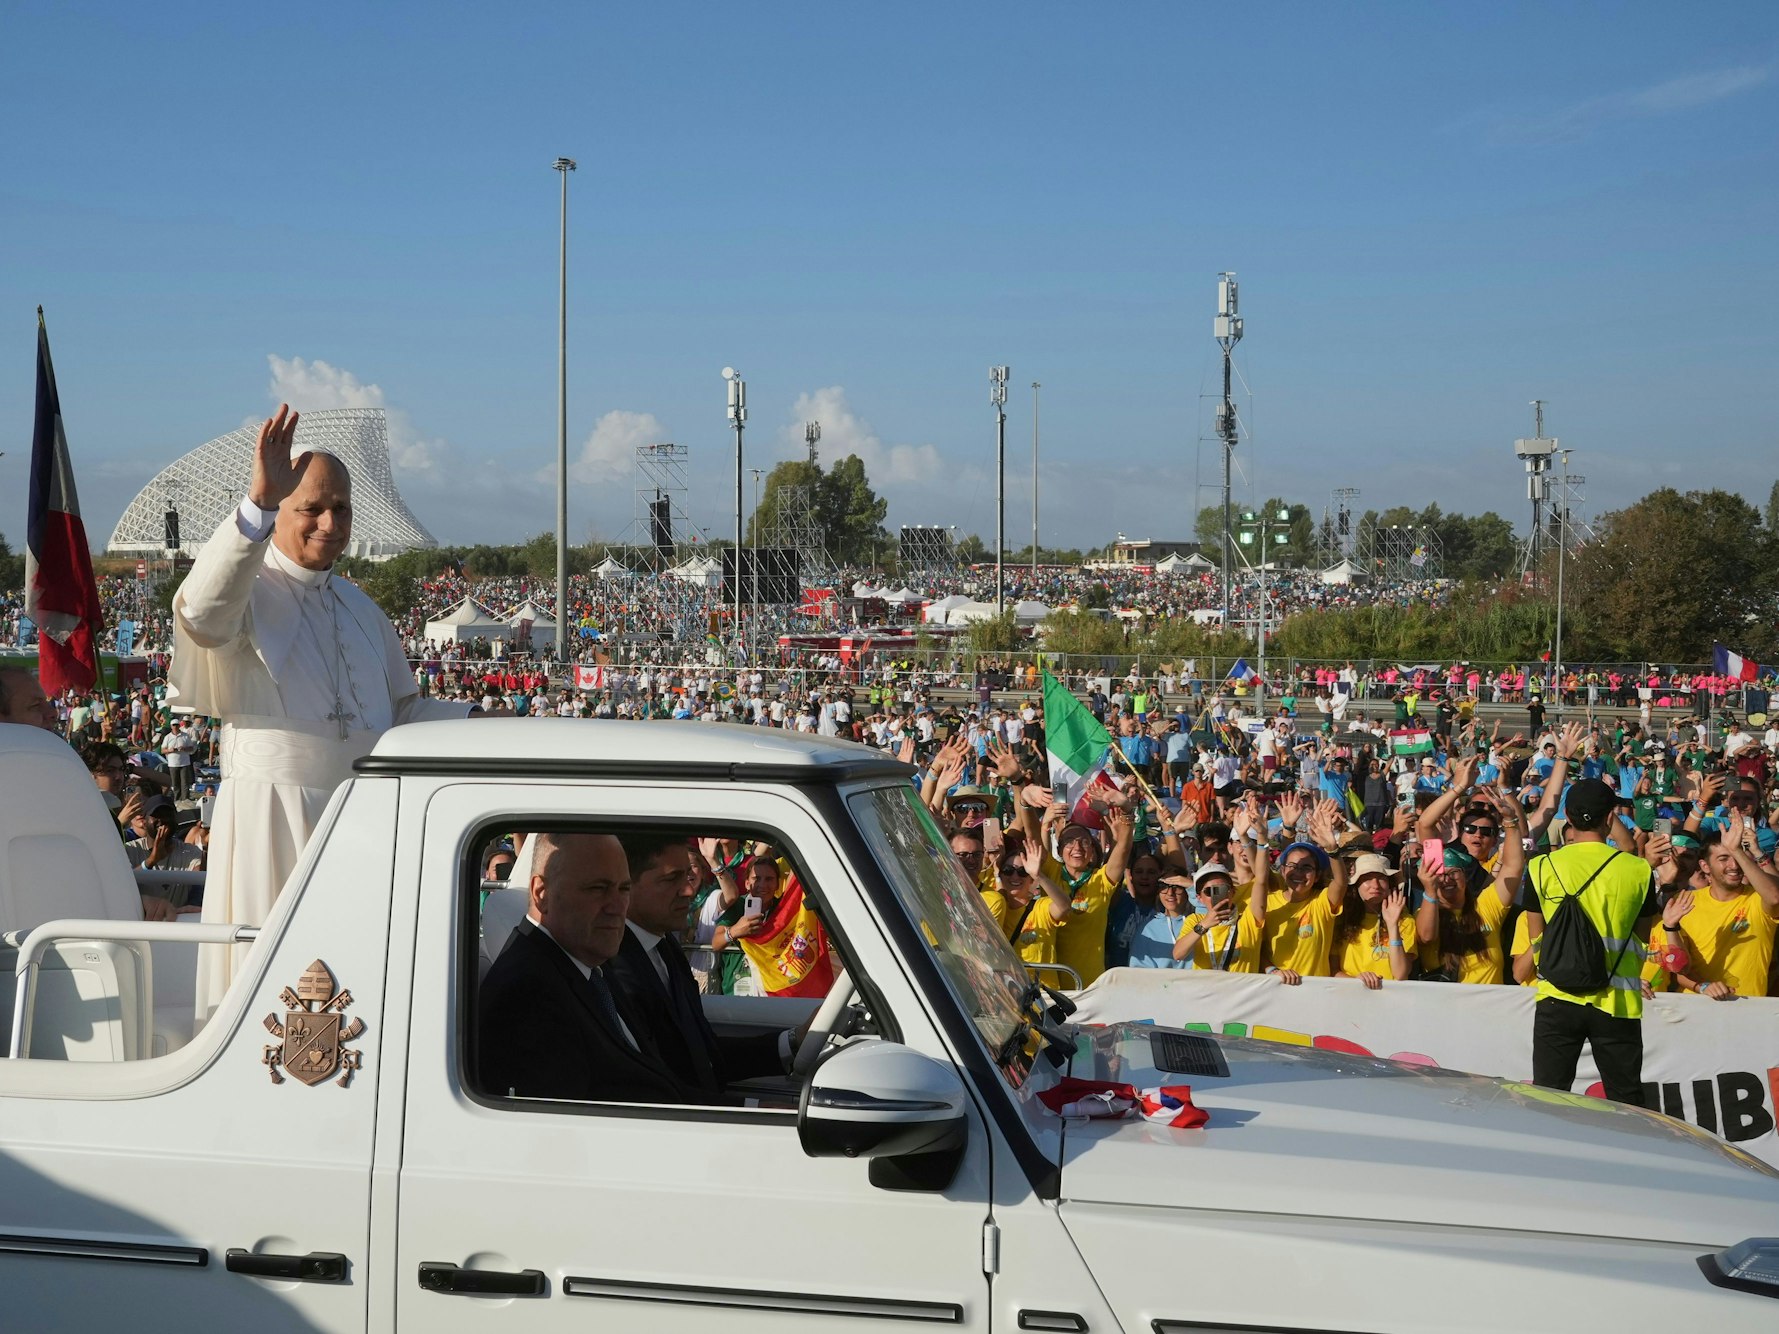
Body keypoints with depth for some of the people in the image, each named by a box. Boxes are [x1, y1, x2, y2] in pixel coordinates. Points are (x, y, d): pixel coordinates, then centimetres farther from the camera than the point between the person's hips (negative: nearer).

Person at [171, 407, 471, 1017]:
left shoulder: (359, 608, 17)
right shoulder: (251, 592, -5)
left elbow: (400, 709, 25)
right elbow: (203, 612, -30)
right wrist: (257, 503, -40)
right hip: (273, 820, -6)